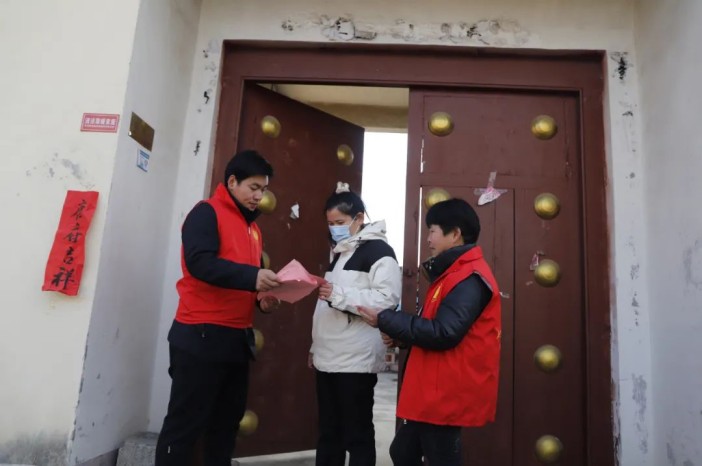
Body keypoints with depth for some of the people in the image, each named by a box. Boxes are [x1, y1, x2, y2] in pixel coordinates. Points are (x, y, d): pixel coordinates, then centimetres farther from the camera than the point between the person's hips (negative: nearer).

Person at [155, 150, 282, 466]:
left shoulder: (253, 228, 17)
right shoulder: (207, 213, -6)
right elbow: (199, 262, -22)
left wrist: (265, 299, 3)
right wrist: (252, 276, -31)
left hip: (238, 338, 8)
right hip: (201, 336, -8)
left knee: (226, 423, 15)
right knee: (185, 425, 1)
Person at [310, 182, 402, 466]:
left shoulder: (378, 250, -8)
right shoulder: (339, 252, 19)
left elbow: (388, 298, -20)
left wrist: (339, 294, -24)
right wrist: (316, 347, 21)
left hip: (357, 360, -8)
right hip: (328, 358, 8)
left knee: (358, 434, 3)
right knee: (328, 433, 15)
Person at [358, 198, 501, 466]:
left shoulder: (470, 278, -18)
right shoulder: (455, 273, 16)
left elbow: (443, 333, -26)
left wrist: (385, 319, -18)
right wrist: (401, 336, 5)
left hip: (447, 395, -10)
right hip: (434, 392, 10)